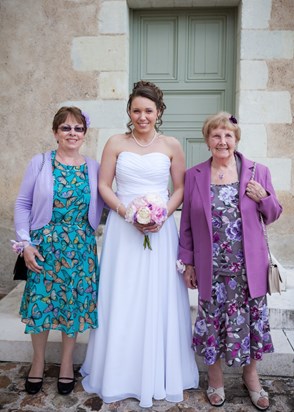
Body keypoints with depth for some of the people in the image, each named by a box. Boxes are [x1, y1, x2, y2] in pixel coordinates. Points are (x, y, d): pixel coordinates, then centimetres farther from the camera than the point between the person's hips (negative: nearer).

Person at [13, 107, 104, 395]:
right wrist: (25, 243, -6)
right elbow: (23, 204, -1)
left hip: (81, 246, 2)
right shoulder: (40, 162, -3)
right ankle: (38, 361, 31)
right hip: (45, 244, -1)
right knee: (40, 301, 6)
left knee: (75, 302, 8)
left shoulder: (93, 168, 3)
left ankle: (67, 361, 31)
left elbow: (100, 207, 8)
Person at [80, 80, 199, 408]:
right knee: (122, 298, 6)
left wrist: (163, 215, -11)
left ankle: (159, 372, 27)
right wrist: (128, 213, -12)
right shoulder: (116, 143, 3)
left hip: (160, 229, 0)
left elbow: (180, 188, 5)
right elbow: (103, 186, 1)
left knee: (159, 297, 6)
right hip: (122, 227, 0)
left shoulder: (171, 146, 4)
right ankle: (121, 372, 26)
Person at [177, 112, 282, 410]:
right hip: (211, 269, 0)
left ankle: (251, 376, 39)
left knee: (249, 320, 12)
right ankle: (215, 377, 36)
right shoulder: (194, 176, 0)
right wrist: (187, 263, 2)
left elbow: (272, 216, 8)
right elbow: (187, 223, 3)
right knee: (211, 321, 11)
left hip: (249, 268, 1)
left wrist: (263, 198, -13)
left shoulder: (258, 172, 0)